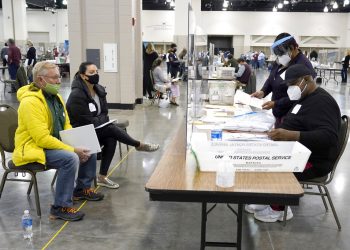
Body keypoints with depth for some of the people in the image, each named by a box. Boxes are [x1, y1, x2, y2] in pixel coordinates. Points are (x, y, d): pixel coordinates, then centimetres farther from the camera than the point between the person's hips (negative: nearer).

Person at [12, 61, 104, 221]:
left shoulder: (55, 97, 7)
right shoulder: (31, 102, -22)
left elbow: (66, 126, 12)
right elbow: (42, 138, -28)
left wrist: (77, 146, -6)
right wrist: (73, 150, -26)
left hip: (55, 144, 9)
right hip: (33, 148, -9)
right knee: (70, 158, -31)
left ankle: (82, 189, 25)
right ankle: (61, 208, -21)